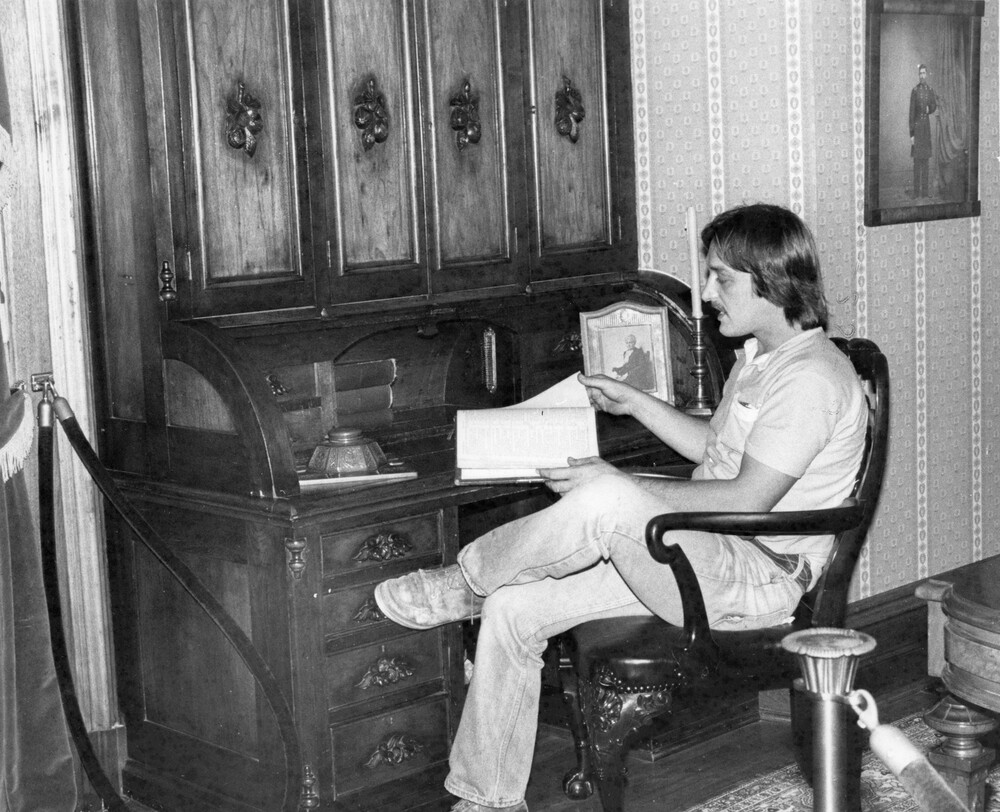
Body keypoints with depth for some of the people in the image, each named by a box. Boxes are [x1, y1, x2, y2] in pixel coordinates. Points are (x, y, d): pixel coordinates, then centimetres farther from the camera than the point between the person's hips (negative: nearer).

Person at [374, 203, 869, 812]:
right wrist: (635, 402, 21)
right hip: (702, 555, 10)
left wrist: (623, 489, -21)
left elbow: (746, 499, -24)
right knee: (514, 607, -4)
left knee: (603, 505, -37)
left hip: (757, 578, -10)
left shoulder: (812, 377, -17)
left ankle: (466, 582, -9)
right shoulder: (761, 357, 16)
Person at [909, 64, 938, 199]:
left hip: (927, 124, 4)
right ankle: (916, 191, -1)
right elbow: (911, 112, -6)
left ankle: (925, 190, 11)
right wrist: (911, 134, -9)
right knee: (917, 160, -4)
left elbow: (934, 108, 15)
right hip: (917, 125, -4)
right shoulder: (914, 91, -5)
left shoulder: (930, 90, 8)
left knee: (926, 160, 7)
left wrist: (930, 109, -11)